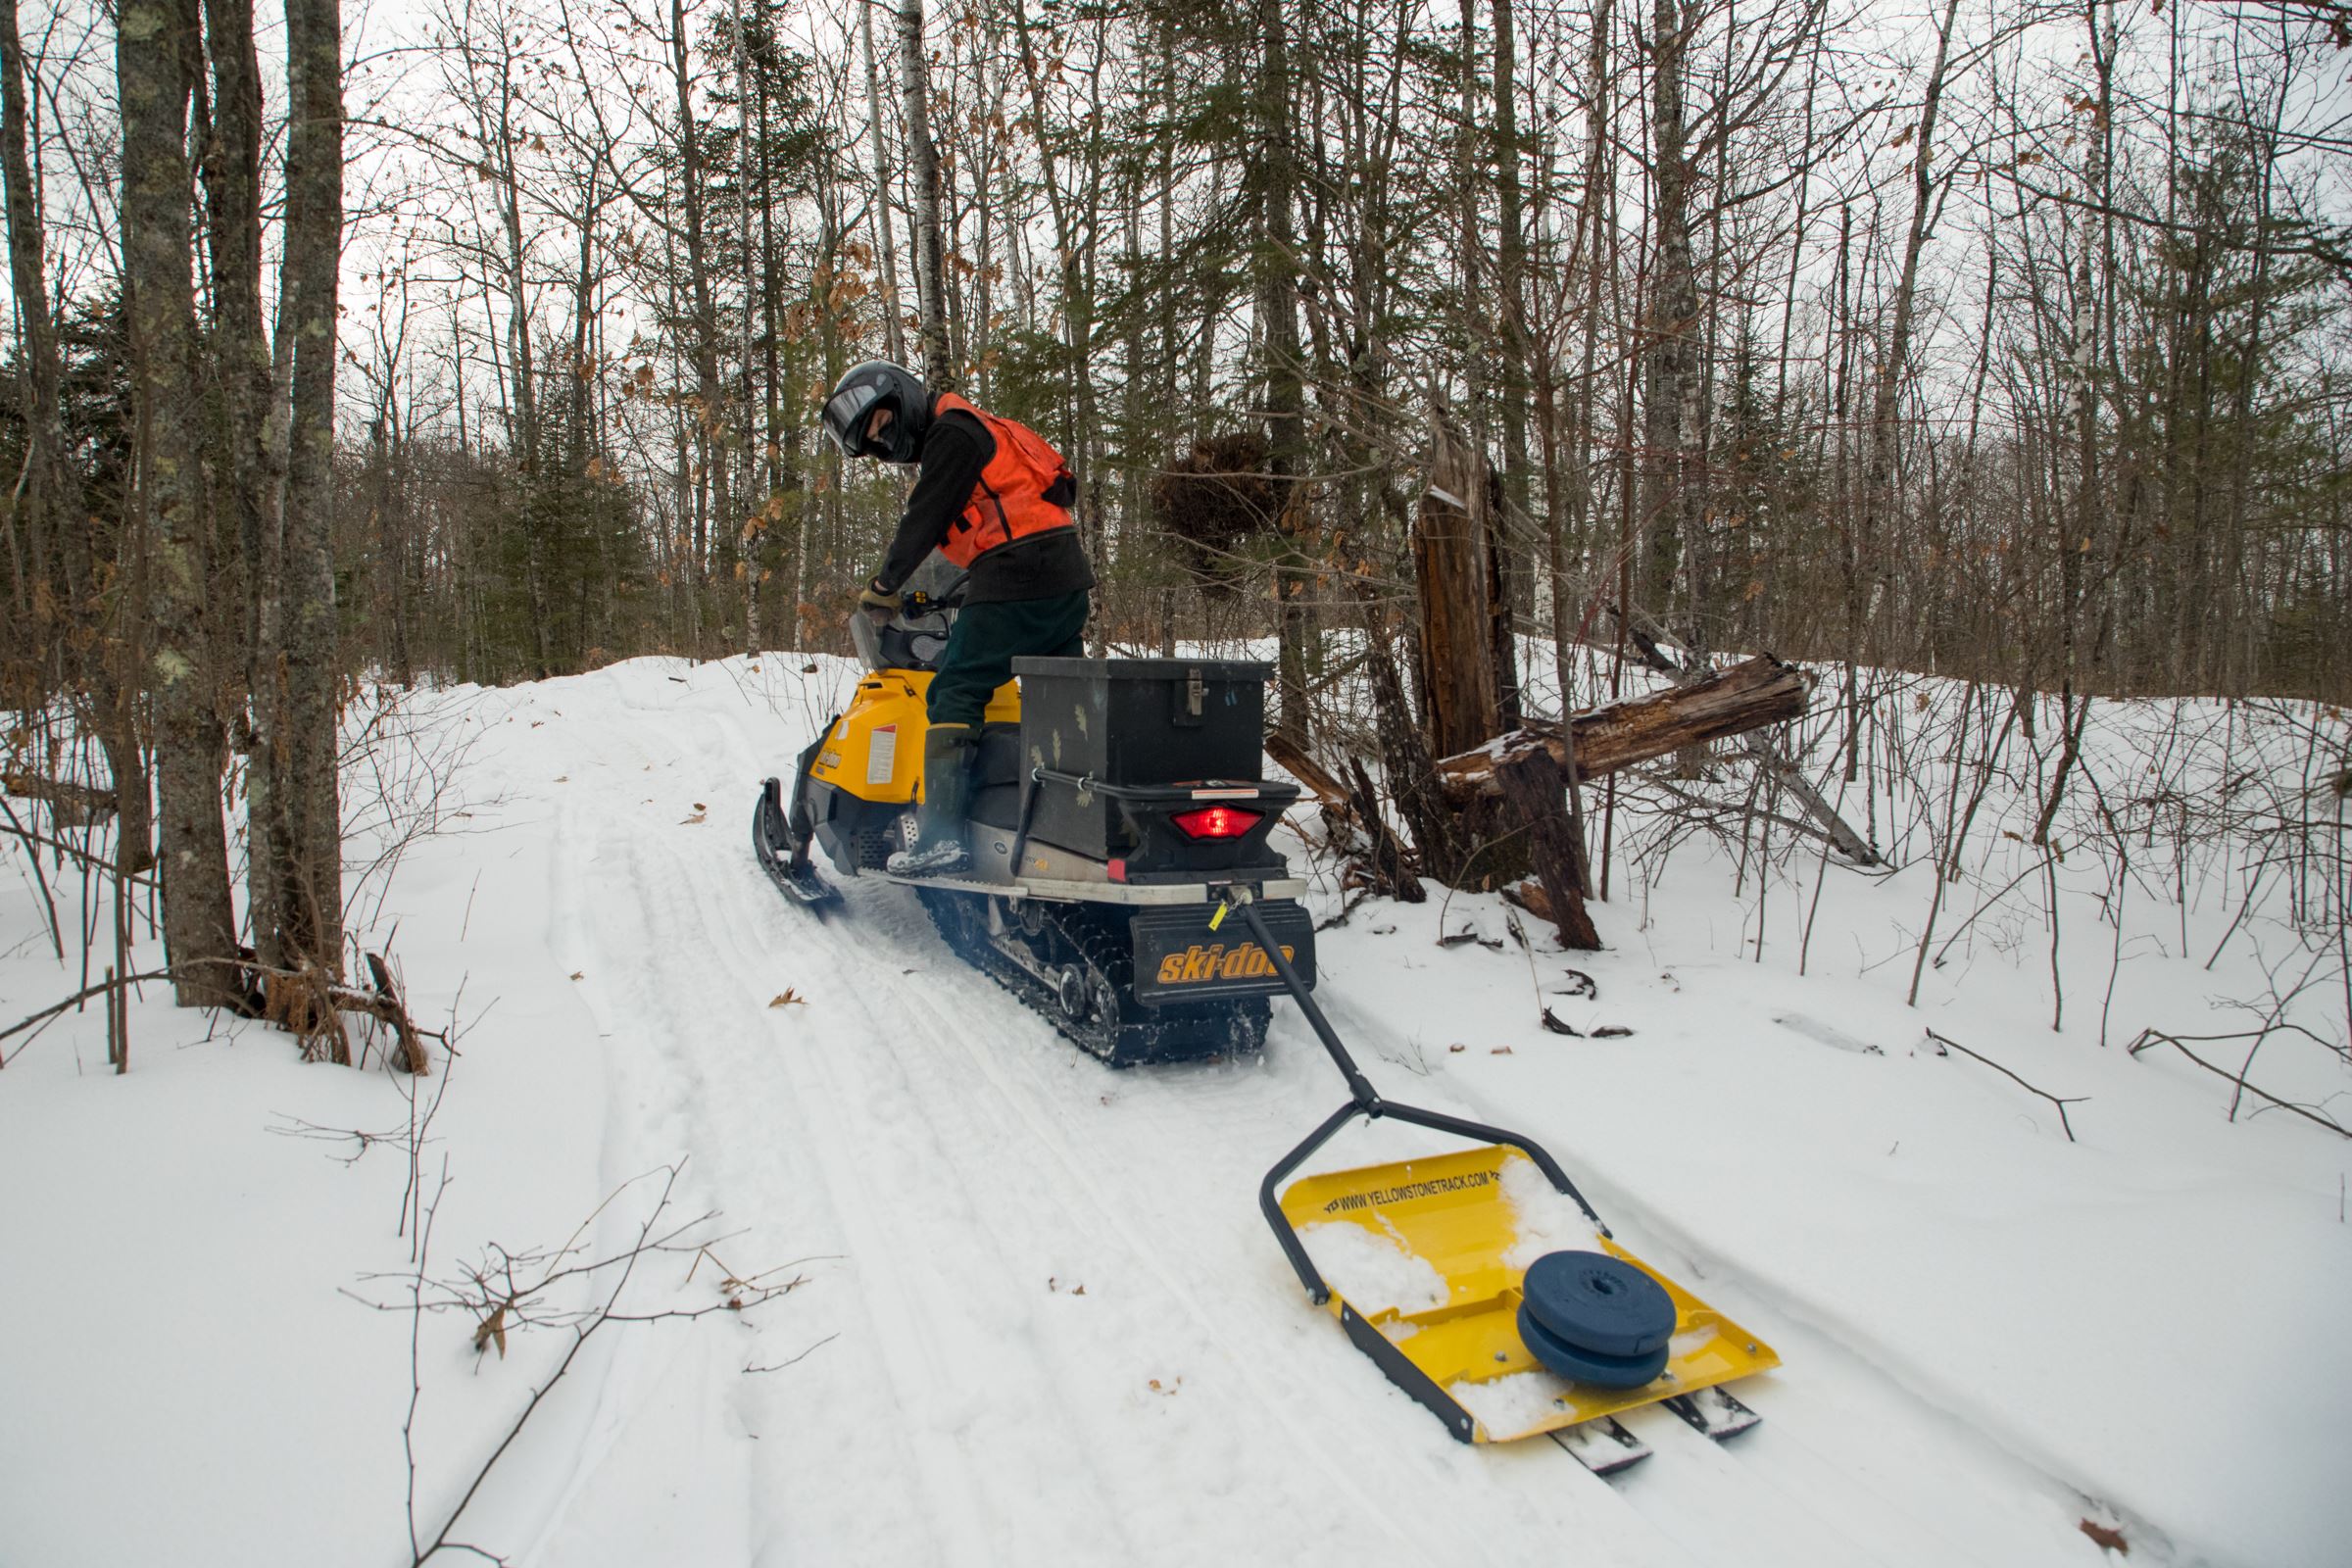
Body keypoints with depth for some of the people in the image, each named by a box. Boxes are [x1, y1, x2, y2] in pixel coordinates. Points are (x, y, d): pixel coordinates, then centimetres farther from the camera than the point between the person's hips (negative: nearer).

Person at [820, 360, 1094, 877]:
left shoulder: (951, 432, -2)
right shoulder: (982, 429, 27)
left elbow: (925, 521, -7)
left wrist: (883, 587, 4)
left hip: (1014, 581, -10)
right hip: (1067, 579, 10)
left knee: (954, 694, -10)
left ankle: (943, 837, -16)